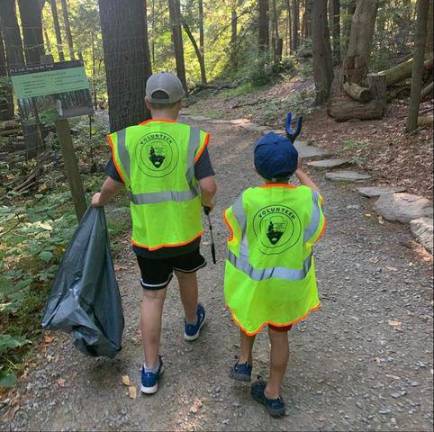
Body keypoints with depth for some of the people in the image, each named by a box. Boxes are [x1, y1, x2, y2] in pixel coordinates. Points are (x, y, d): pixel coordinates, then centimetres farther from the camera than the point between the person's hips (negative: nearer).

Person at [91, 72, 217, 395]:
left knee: (153, 297, 10)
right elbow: (209, 188, -16)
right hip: (186, 229, 0)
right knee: (187, 275, 26)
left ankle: (151, 370, 19)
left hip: (147, 235, 1)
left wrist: (100, 200, 22)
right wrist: (207, 202, 7)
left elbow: (112, 185, 0)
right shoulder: (193, 137, -12)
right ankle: (192, 323, 53)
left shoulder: (125, 139, -7)